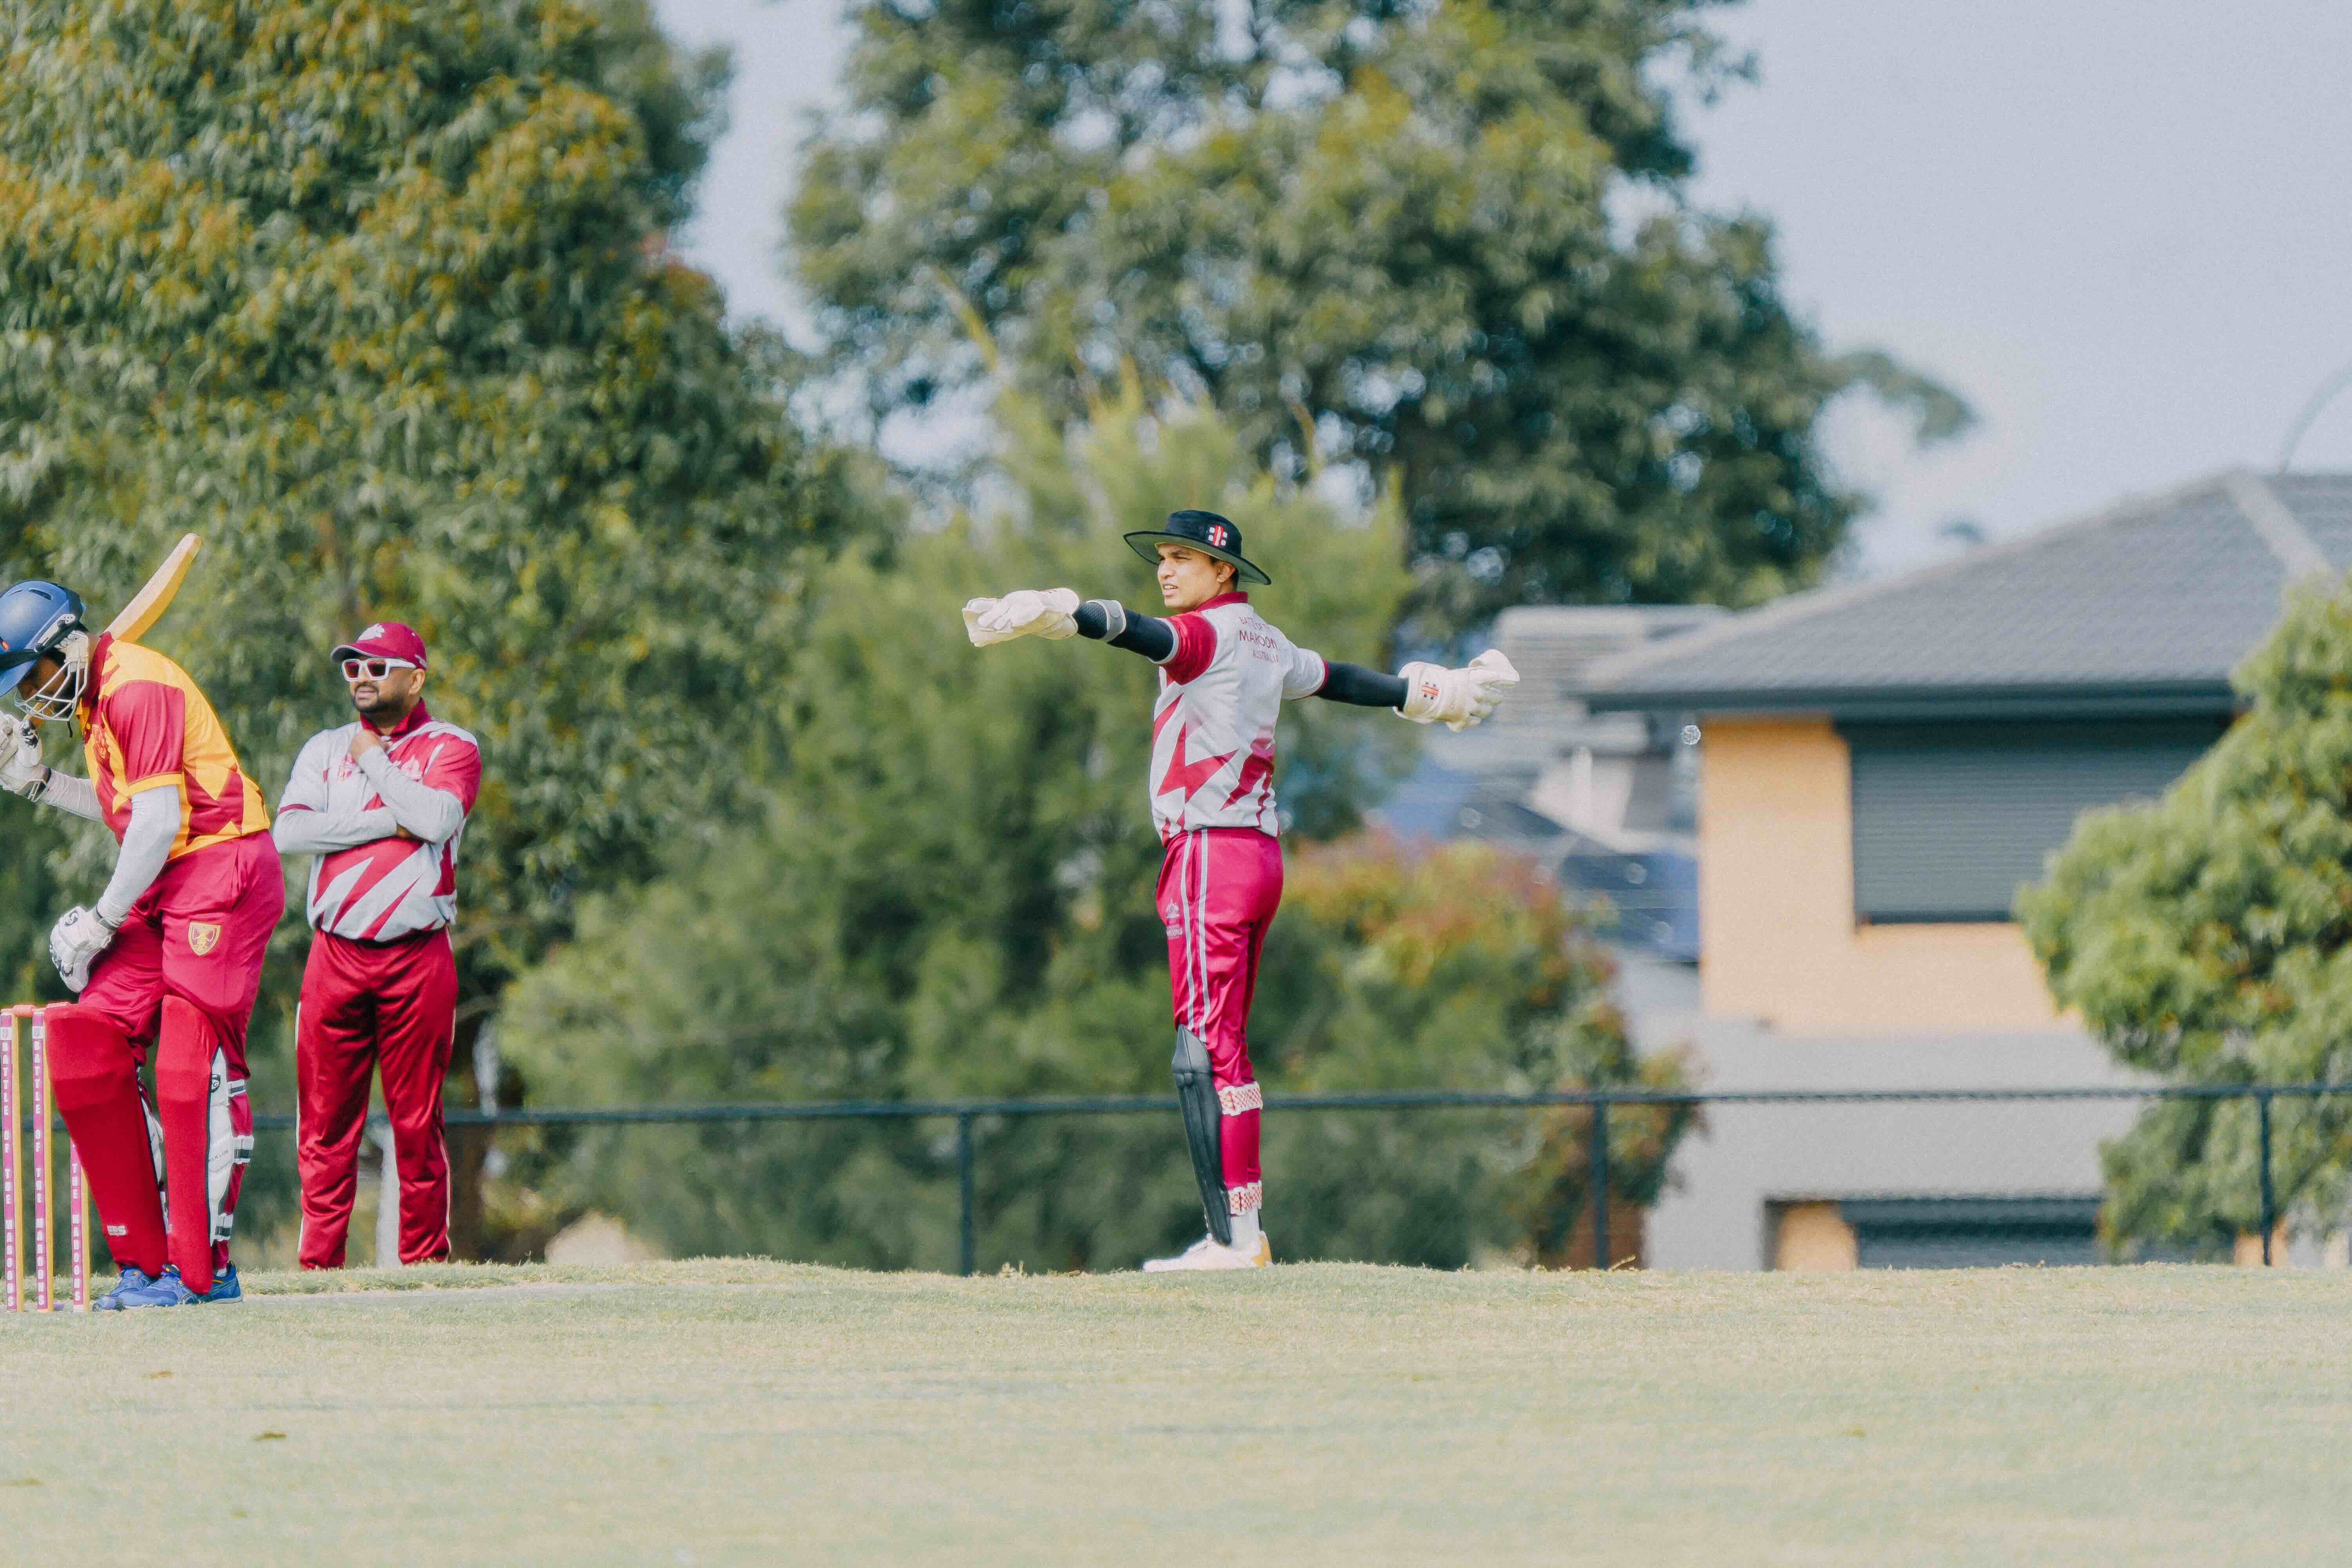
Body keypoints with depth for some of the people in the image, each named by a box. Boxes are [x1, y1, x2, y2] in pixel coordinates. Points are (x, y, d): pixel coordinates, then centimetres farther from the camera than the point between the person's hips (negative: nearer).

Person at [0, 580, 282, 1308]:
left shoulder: (137, 688, -14)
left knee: (192, 1074, -13)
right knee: (86, 1051, 2)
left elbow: (160, 819, -18)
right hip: (162, 892, 10)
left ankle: (202, 1270, -11)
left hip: (221, 872, -10)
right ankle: (144, 1260, 4)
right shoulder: (96, 700, 17)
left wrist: (101, 922, -14)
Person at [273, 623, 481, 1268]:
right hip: (336, 957, 2)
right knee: (325, 1120, -2)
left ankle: (423, 1258, 5)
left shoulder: (450, 748, 7)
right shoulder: (325, 749, 15)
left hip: (417, 956, -2)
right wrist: (390, 822, -8)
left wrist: (374, 759, -2)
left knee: (417, 1120, -1)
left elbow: (437, 819, -14)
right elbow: (290, 829, -2)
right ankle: (318, 1262, -1)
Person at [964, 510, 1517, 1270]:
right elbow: (1337, 680, 33)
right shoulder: (1264, 645, 18)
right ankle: (1236, 1236, 16)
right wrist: (1424, 693, 50)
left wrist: (1061, 614, -46)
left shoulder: (1211, 632, -8)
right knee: (1221, 1053, 14)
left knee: (1205, 1052, -12)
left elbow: (1150, 636, -29)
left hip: (1210, 852, -10)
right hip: (1258, 856, 10)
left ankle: (1238, 1235, -17)